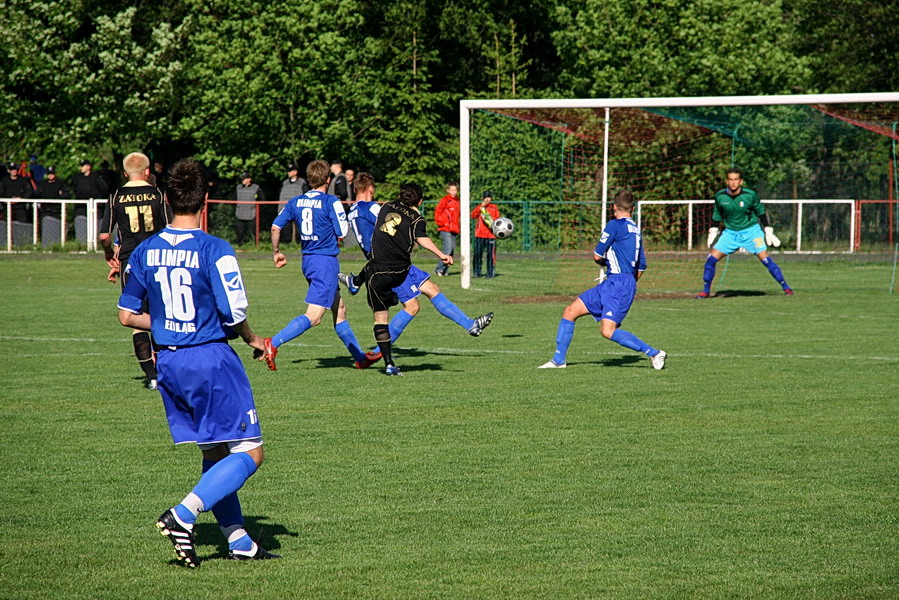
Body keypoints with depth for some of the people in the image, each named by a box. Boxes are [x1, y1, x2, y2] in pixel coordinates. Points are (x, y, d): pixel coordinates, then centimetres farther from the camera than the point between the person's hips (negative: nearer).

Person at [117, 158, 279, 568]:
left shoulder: (145, 252, 3)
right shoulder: (214, 250, -14)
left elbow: (127, 315, 9)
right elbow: (234, 313, -16)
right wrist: (253, 340, 4)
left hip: (169, 363, 7)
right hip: (212, 358, -7)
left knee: (214, 454, 16)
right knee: (249, 453, -1)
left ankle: (239, 542, 16)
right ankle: (182, 515, -16)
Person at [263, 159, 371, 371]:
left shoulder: (296, 202, 5)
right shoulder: (331, 202, -11)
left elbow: (275, 227, 3)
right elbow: (342, 235, -11)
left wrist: (276, 252, 17)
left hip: (307, 260, 8)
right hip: (326, 261, -8)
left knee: (339, 310, 18)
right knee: (314, 316, -11)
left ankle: (360, 358, 26)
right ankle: (273, 343, -23)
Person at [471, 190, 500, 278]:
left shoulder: (494, 208, 10)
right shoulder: (479, 207, 10)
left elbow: (497, 219, 13)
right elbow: (473, 215, -7)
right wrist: (481, 206, -14)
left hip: (491, 235, 0)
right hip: (479, 235, 0)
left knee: (491, 254, -3)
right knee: (477, 254, -2)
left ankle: (490, 273, 3)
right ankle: (477, 273, 6)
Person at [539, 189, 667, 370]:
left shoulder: (615, 225, -8)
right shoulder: (635, 230, 19)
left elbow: (597, 256, -6)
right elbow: (641, 267, 22)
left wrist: (604, 264, 15)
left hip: (619, 283, -9)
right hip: (608, 285, 9)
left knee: (608, 331, -19)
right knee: (570, 312, 8)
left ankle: (654, 353, -11)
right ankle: (558, 360, 11)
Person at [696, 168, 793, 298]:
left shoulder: (750, 195, -15)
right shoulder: (720, 197, -9)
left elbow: (761, 212, 0)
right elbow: (717, 215, 9)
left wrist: (768, 232, 1)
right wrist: (713, 232, 9)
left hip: (750, 230, -3)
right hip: (730, 232, 3)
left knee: (765, 258, -14)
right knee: (711, 258, -7)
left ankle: (785, 287, -4)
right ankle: (706, 290, 8)